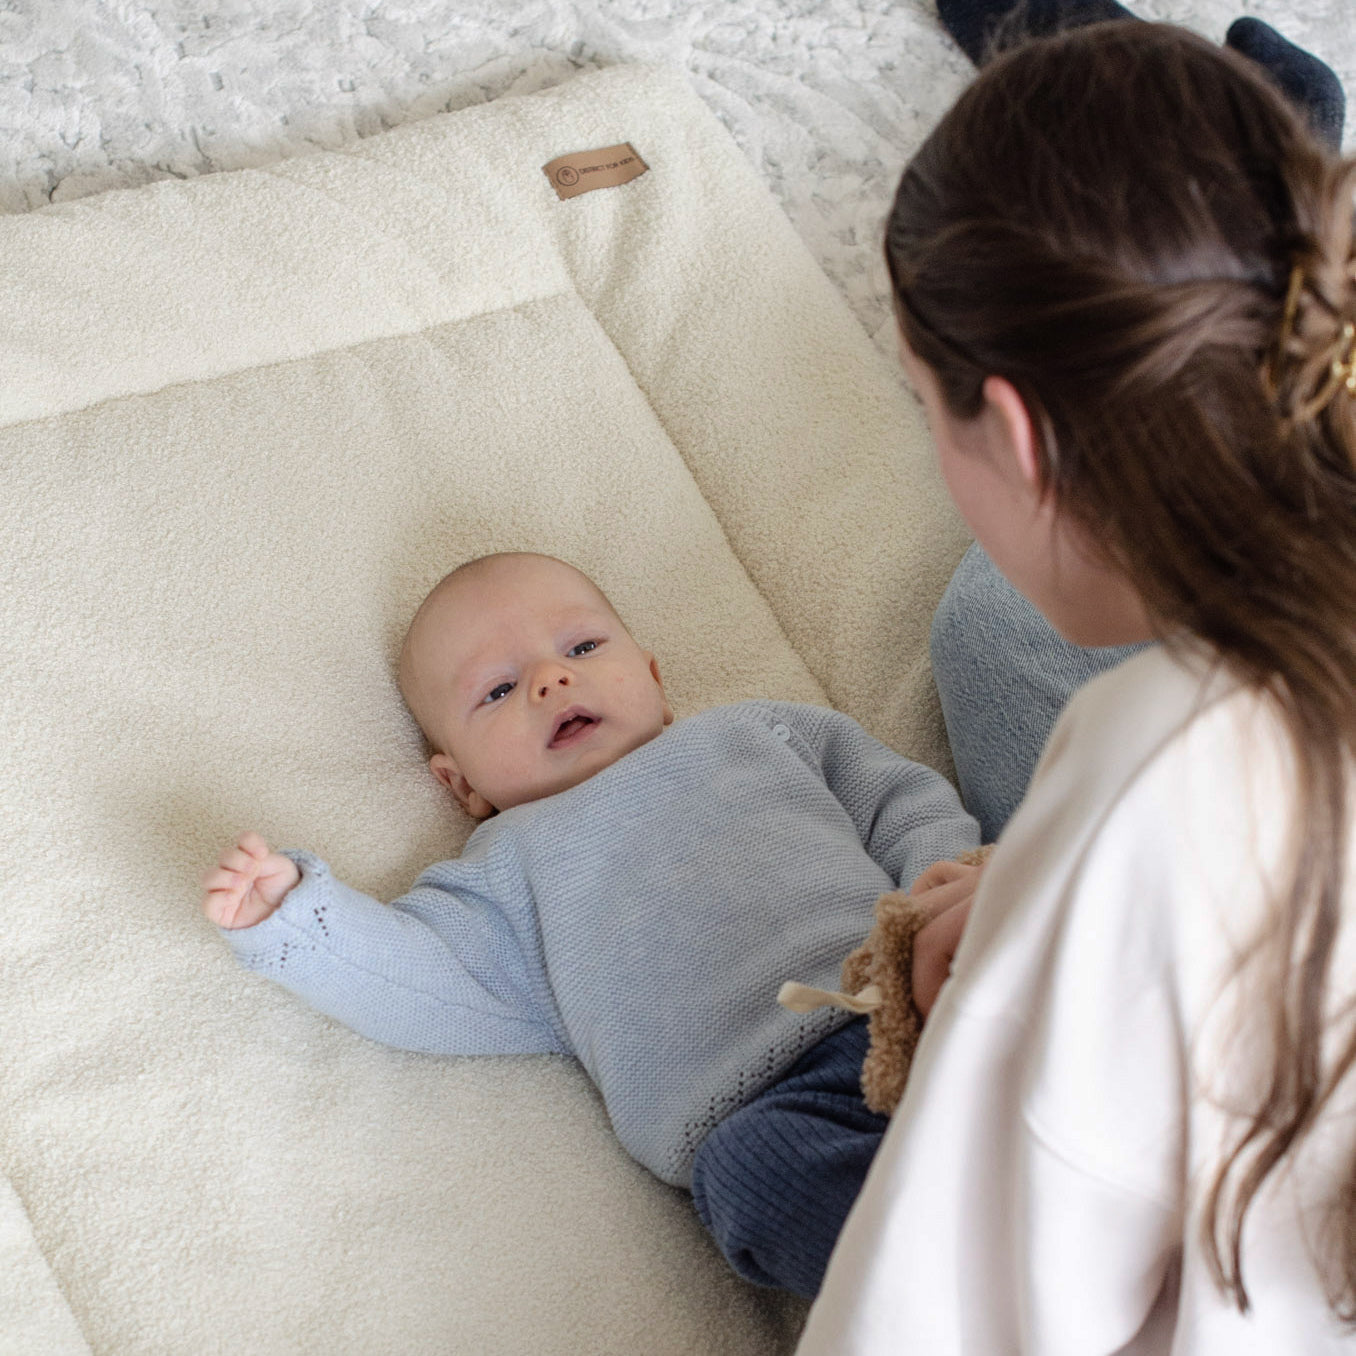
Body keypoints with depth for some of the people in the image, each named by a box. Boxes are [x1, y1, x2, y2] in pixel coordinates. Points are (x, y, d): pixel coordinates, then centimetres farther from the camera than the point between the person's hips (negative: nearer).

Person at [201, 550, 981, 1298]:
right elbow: (430, 983, 10)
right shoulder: (519, 862, 23)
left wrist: (946, 886, 3)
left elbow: (903, 803, 25)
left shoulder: (757, 733, 29)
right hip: (766, 1099, -2)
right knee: (755, 1175, -35)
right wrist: (289, 917, -3)